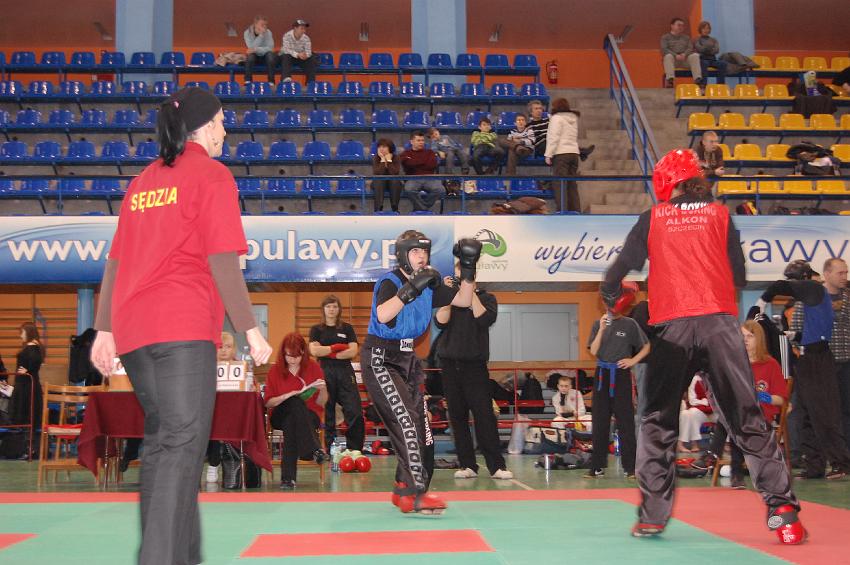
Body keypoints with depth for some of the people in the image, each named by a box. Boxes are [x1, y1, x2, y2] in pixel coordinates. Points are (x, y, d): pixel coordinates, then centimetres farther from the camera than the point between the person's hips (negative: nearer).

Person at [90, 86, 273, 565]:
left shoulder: (143, 182, 20)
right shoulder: (212, 175, -1)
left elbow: (116, 262, 19)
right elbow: (223, 263, -9)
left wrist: (105, 330, 20)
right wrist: (251, 331, -7)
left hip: (132, 327, 8)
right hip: (184, 326, -8)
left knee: (162, 442, 16)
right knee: (183, 446, -8)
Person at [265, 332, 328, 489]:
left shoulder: (313, 368, 4)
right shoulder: (275, 371, 4)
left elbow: (321, 403, 4)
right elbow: (268, 403, 1)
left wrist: (322, 390, -18)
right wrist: (287, 396, -16)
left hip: (309, 416, 0)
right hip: (280, 416, 0)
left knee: (291, 424, -37)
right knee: (295, 403, -35)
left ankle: (288, 477, -40)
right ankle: (314, 450, -40)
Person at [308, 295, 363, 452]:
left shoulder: (347, 328, 11)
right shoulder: (317, 330, 10)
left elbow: (353, 352, -1)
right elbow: (314, 351, -6)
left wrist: (327, 353, -6)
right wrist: (336, 347, -6)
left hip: (345, 372, 0)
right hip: (325, 372, 0)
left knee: (355, 412, -9)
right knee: (327, 413, 0)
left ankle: (355, 449, -3)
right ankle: (328, 449, 7)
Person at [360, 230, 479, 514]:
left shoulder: (430, 285, 5)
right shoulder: (389, 282, -15)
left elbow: (464, 300, 9)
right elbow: (382, 315, -33)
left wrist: (468, 269, -3)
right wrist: (411, 288, -37)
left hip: (407, 359, 8)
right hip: (380, 359, -8)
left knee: (420, 425, 7)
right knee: (406, 420, -18)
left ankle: (403, 490, 20)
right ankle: (416, 495, -18)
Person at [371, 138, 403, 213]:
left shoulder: (395, 158, -8)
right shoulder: (375, 158, -8)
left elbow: (395, 173, -24)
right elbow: (377, 174, -24)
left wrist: (389, 160, -21)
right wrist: (383, 160, -22)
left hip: (393, 183, 0)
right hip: (379, 184, 0)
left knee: (395, 181, -33)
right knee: (378, 181, -33)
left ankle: (395, 209, -32)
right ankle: (378, 209, -39)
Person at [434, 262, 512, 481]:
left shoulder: (486, 298, 7)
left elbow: (485, 319, -12)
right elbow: (440, 322, -3)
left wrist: (471, 292, -9)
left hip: (475, 363, -3)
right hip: (450, 363, 3)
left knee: (484, 415, -8)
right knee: (457, 416, 3)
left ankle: (497, 466, -7)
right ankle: (467, 465, 9)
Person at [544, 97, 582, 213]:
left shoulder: (557, 118, -5)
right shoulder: (574, 119, 19)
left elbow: (554, 137, -11)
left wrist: (548, 155, -10)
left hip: (561, 153, -7)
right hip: (574, 153, 7)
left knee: (560, 185, -7)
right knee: (572, 185, 8)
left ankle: (563, 211, -12)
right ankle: (575, 210, 7)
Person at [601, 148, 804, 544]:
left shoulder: (653, 218, 10)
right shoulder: (719, 214, 12)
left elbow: (619, 270, 9)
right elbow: (739, 275, 10)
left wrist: (611, 297, 30)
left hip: (672, 326, 0)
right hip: (720, 321, 1)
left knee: (658, 419, 11)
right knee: (746, 418, 3)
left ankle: (652, 515, 9)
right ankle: (782, 509, -4)